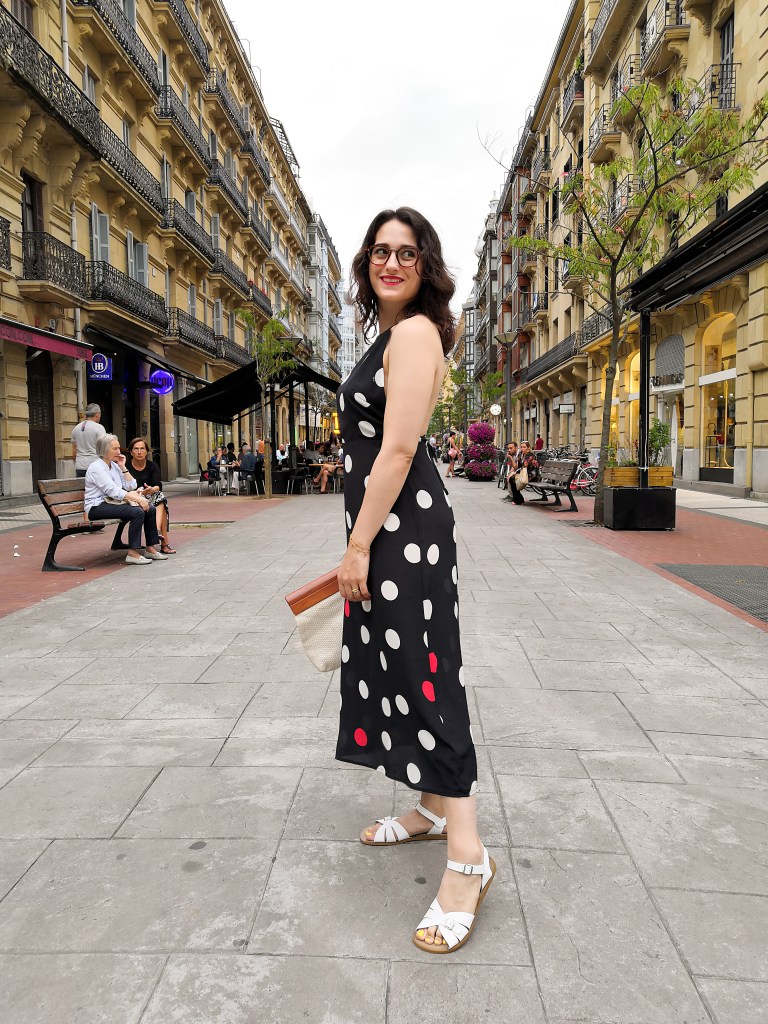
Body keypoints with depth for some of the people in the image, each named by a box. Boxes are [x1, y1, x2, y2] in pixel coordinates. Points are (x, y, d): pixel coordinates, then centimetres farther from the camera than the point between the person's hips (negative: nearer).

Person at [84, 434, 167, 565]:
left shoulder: (114, 465, 15)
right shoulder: (96, 468, -13)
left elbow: (131, 486, 10)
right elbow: (113, 491, -23)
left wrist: (123, 467, 4)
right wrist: (137, 499, -25)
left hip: (112, 503, 9)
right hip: (97, 508, -9)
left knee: (150, 509, -6)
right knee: (138, 512, -28)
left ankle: (150, 549, 0)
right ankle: (132, 553, -25)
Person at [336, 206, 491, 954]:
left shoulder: (413, 332, -11)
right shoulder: (391, 335, 20)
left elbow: (397, 448, -19)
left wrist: (359, 545, -19)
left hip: (403, 523, -11)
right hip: (385, 519, 11)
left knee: (422, 673, -8)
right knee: (394, 664, 16)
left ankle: (467, 856, 4)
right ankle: (430, 809, 33)